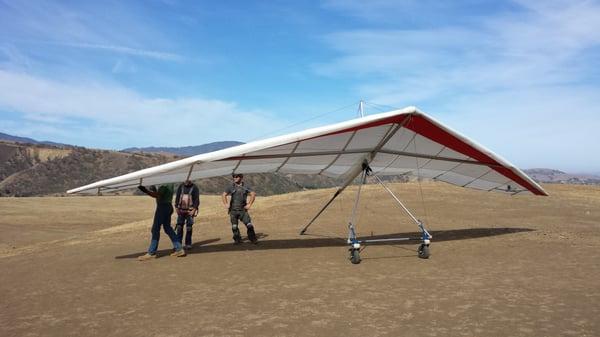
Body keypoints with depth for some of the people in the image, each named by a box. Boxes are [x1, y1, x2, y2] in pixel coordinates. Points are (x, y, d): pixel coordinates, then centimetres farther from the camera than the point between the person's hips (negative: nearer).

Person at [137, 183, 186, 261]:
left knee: (155, 229, -4)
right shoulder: (170, 183, 14)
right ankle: (179, 249, 14)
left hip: (163, 206, -10)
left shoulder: (165, 184, -16)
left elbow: (158, 195, -24)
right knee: (168, 228, 14)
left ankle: (151, 253, 1)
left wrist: (146, 191, -24)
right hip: (168, 206, 10)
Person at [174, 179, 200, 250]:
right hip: (181, 210, 3)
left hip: (190, 211, -3)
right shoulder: (181, 187, 9)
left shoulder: (194, 188, -1)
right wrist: (177, 208, 2)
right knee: (179, 227, 1)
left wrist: (194, 209, -12)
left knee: (189, 228, -1)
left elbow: (197, 199, -4)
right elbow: (177, 197, 11)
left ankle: (188, 244, 7)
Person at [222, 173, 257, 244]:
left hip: (243, 210, -1)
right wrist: (226, 204, 1)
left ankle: (253, 239, 1)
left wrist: (249, 204, -1)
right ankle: (237, 240, 20)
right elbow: (223, 195, 10)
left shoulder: (245, 187, 2)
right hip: (233, 210, 1)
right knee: (234, 226, 6)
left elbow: (253, 194, 5)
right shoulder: (231, 187, 3)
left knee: (249, 225, -9)